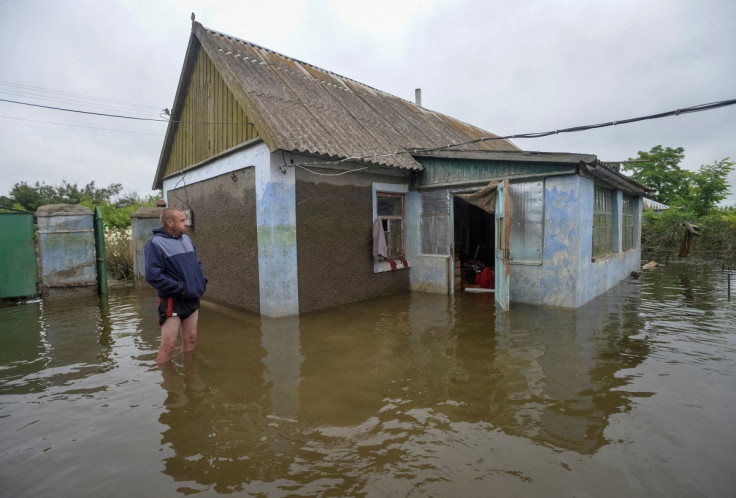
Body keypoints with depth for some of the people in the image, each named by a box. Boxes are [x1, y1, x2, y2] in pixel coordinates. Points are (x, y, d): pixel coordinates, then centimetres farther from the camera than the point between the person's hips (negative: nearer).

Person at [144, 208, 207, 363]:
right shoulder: (155, 243, -11)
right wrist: (180, 288, -18)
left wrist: (202, 283, 6)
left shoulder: (186, 239, 10)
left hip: (192, 299, 7)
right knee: (168, 345, -5)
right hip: (172, 301, -7)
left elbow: (197, 264, 20)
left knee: (190, 339, 15)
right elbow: (153, 275, -18)